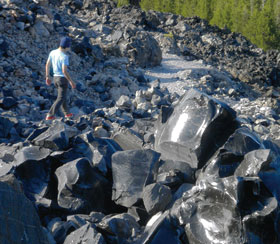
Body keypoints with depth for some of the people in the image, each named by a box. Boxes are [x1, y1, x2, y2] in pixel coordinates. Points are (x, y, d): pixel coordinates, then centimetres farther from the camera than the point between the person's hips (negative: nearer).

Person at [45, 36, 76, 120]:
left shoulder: (52, 52, 1)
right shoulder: (64, 56, -23)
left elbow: (47, 65, 7)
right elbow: (64, 71, -27)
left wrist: (47, 77, 16)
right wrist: (71, 82, -18)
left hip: (55, 78, 8)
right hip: (63, 79, -8)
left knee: (63, 96, 24)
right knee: (61, 99, 1)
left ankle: (67, 113, 35)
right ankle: (50, 115, -7)